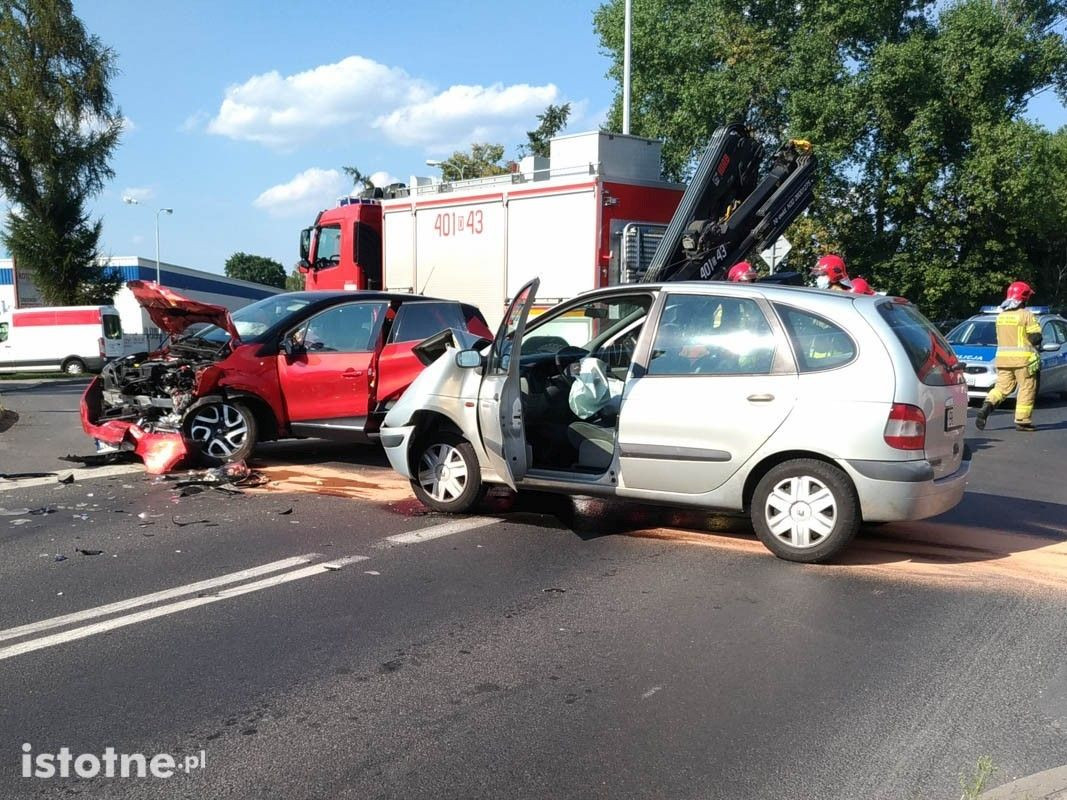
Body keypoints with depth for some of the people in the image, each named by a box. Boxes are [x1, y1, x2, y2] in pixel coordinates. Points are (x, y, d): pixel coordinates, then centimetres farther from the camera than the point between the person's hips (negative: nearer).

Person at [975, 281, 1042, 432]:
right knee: (1026, 389, 4)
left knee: (1002, 387, 10)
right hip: (1023, 358, -5)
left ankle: (988, 405, -16)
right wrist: (1037, 351, 9)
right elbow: (1036, 336, -9)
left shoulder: (1001, 315, 12)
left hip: (1003, 357, 5)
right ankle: (1022, 421, 3)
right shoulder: (1026, 314, -7)